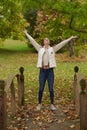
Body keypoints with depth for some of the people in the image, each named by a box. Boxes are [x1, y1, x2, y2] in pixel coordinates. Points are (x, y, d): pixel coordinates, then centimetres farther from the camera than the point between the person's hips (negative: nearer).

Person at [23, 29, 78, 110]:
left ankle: (52, 105, 13)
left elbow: (62, 43, 6)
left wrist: (71, 38, 4)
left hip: (50, 71, 0)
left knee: (51, 89, 1)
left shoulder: (53, 49, 8)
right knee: (41, 89, 2)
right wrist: (26, 34, 15)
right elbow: (33, 41, 13)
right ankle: (39, 104, 17)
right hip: (42, 71, 0)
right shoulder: (40, 49, 10)